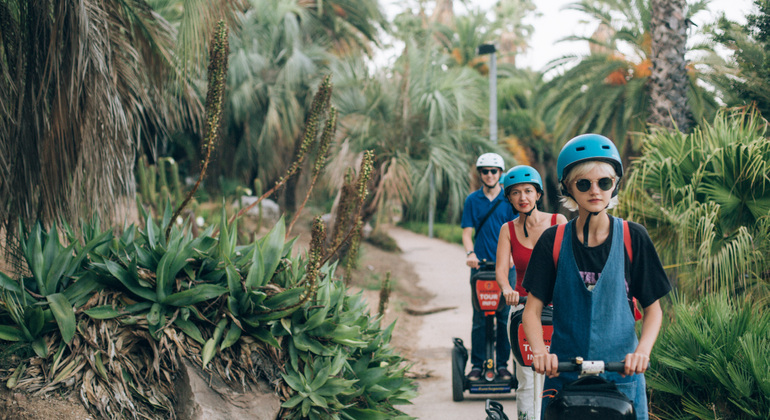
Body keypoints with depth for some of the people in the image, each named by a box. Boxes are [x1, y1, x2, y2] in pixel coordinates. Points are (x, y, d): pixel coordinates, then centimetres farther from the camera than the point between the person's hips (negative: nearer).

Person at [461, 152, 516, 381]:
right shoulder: (472, 200, 8)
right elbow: (467, 232, 5)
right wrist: (470, 253, -13)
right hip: (480, 265, 0)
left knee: (504, 317, 2)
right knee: (479, 317, 0)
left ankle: (503, 364, 11)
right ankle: (477, 365, 7)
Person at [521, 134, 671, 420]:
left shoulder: (633, 238, 1)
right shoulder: (553, 241, 2)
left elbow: (653, 308, 4)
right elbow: (533, 309, 0)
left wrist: (642, 351, -15)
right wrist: (539, 351, -20)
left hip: (621, 376, 0)